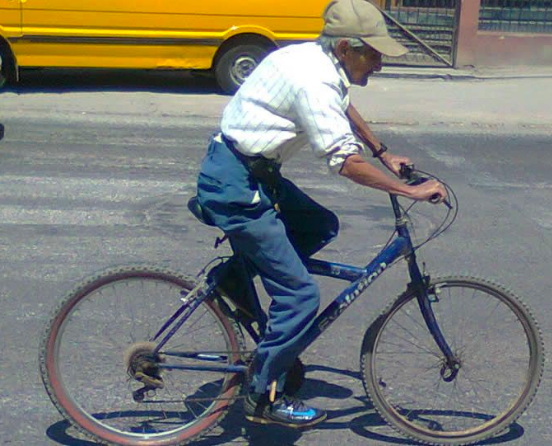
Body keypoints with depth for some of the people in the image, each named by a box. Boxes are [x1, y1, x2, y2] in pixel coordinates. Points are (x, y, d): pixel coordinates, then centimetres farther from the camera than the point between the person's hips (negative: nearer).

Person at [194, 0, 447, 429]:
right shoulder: (314, 80, -22)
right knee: (301, 294, -6)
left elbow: (345, 110, 26)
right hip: (234, 184, -10)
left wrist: (385, 154, 26)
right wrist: (411, 191, -18)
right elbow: (345, 160, -25)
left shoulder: (317, 59, 7)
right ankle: (264, 398, 7)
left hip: (255, 172, 10)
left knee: (322, 226, 16)